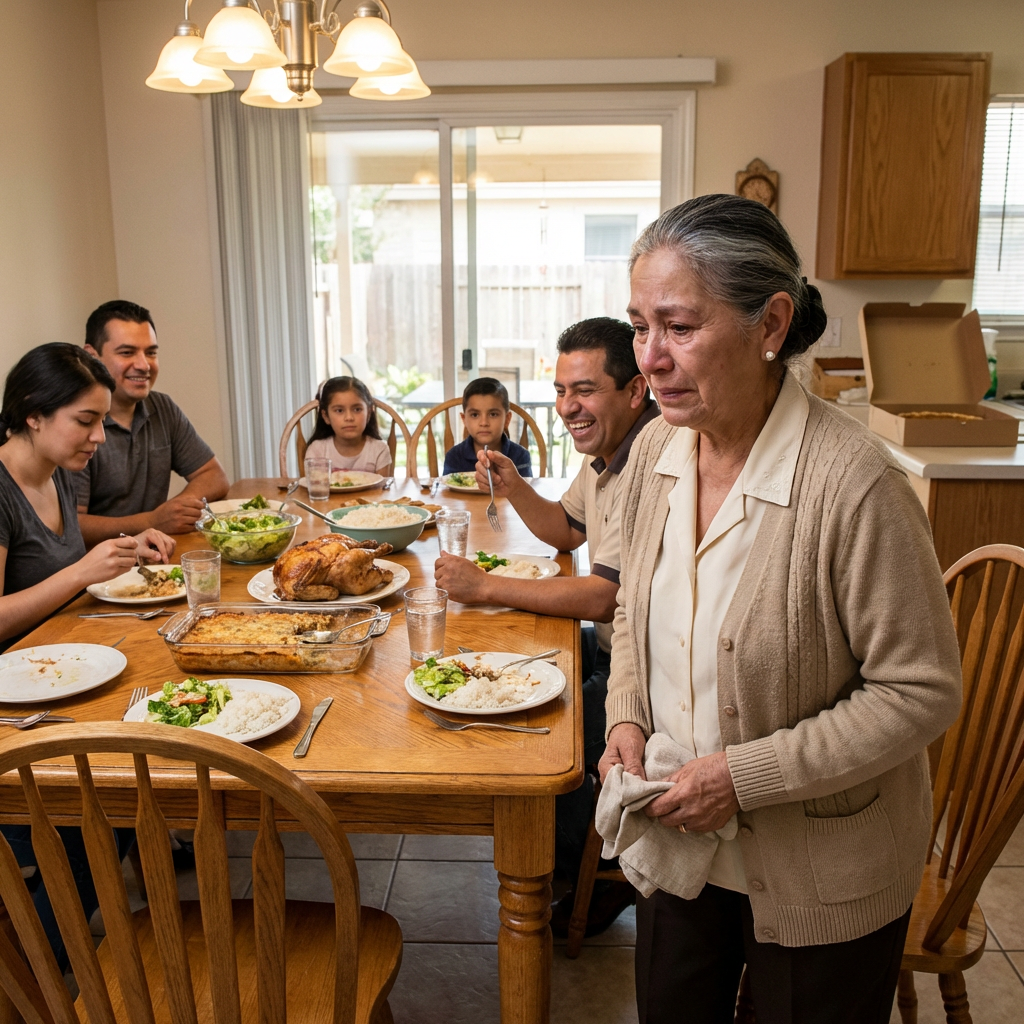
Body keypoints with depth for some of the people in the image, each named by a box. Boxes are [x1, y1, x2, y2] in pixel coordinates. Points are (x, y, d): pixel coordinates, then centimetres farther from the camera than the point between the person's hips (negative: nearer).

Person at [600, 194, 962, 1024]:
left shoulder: (854, 483, -28)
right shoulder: (657, 451, -6)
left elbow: (921, 692, -21)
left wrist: (747, 776, -23)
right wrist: (627, 717, -7)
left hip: (819, 879, -5)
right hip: (680, 843, 6)